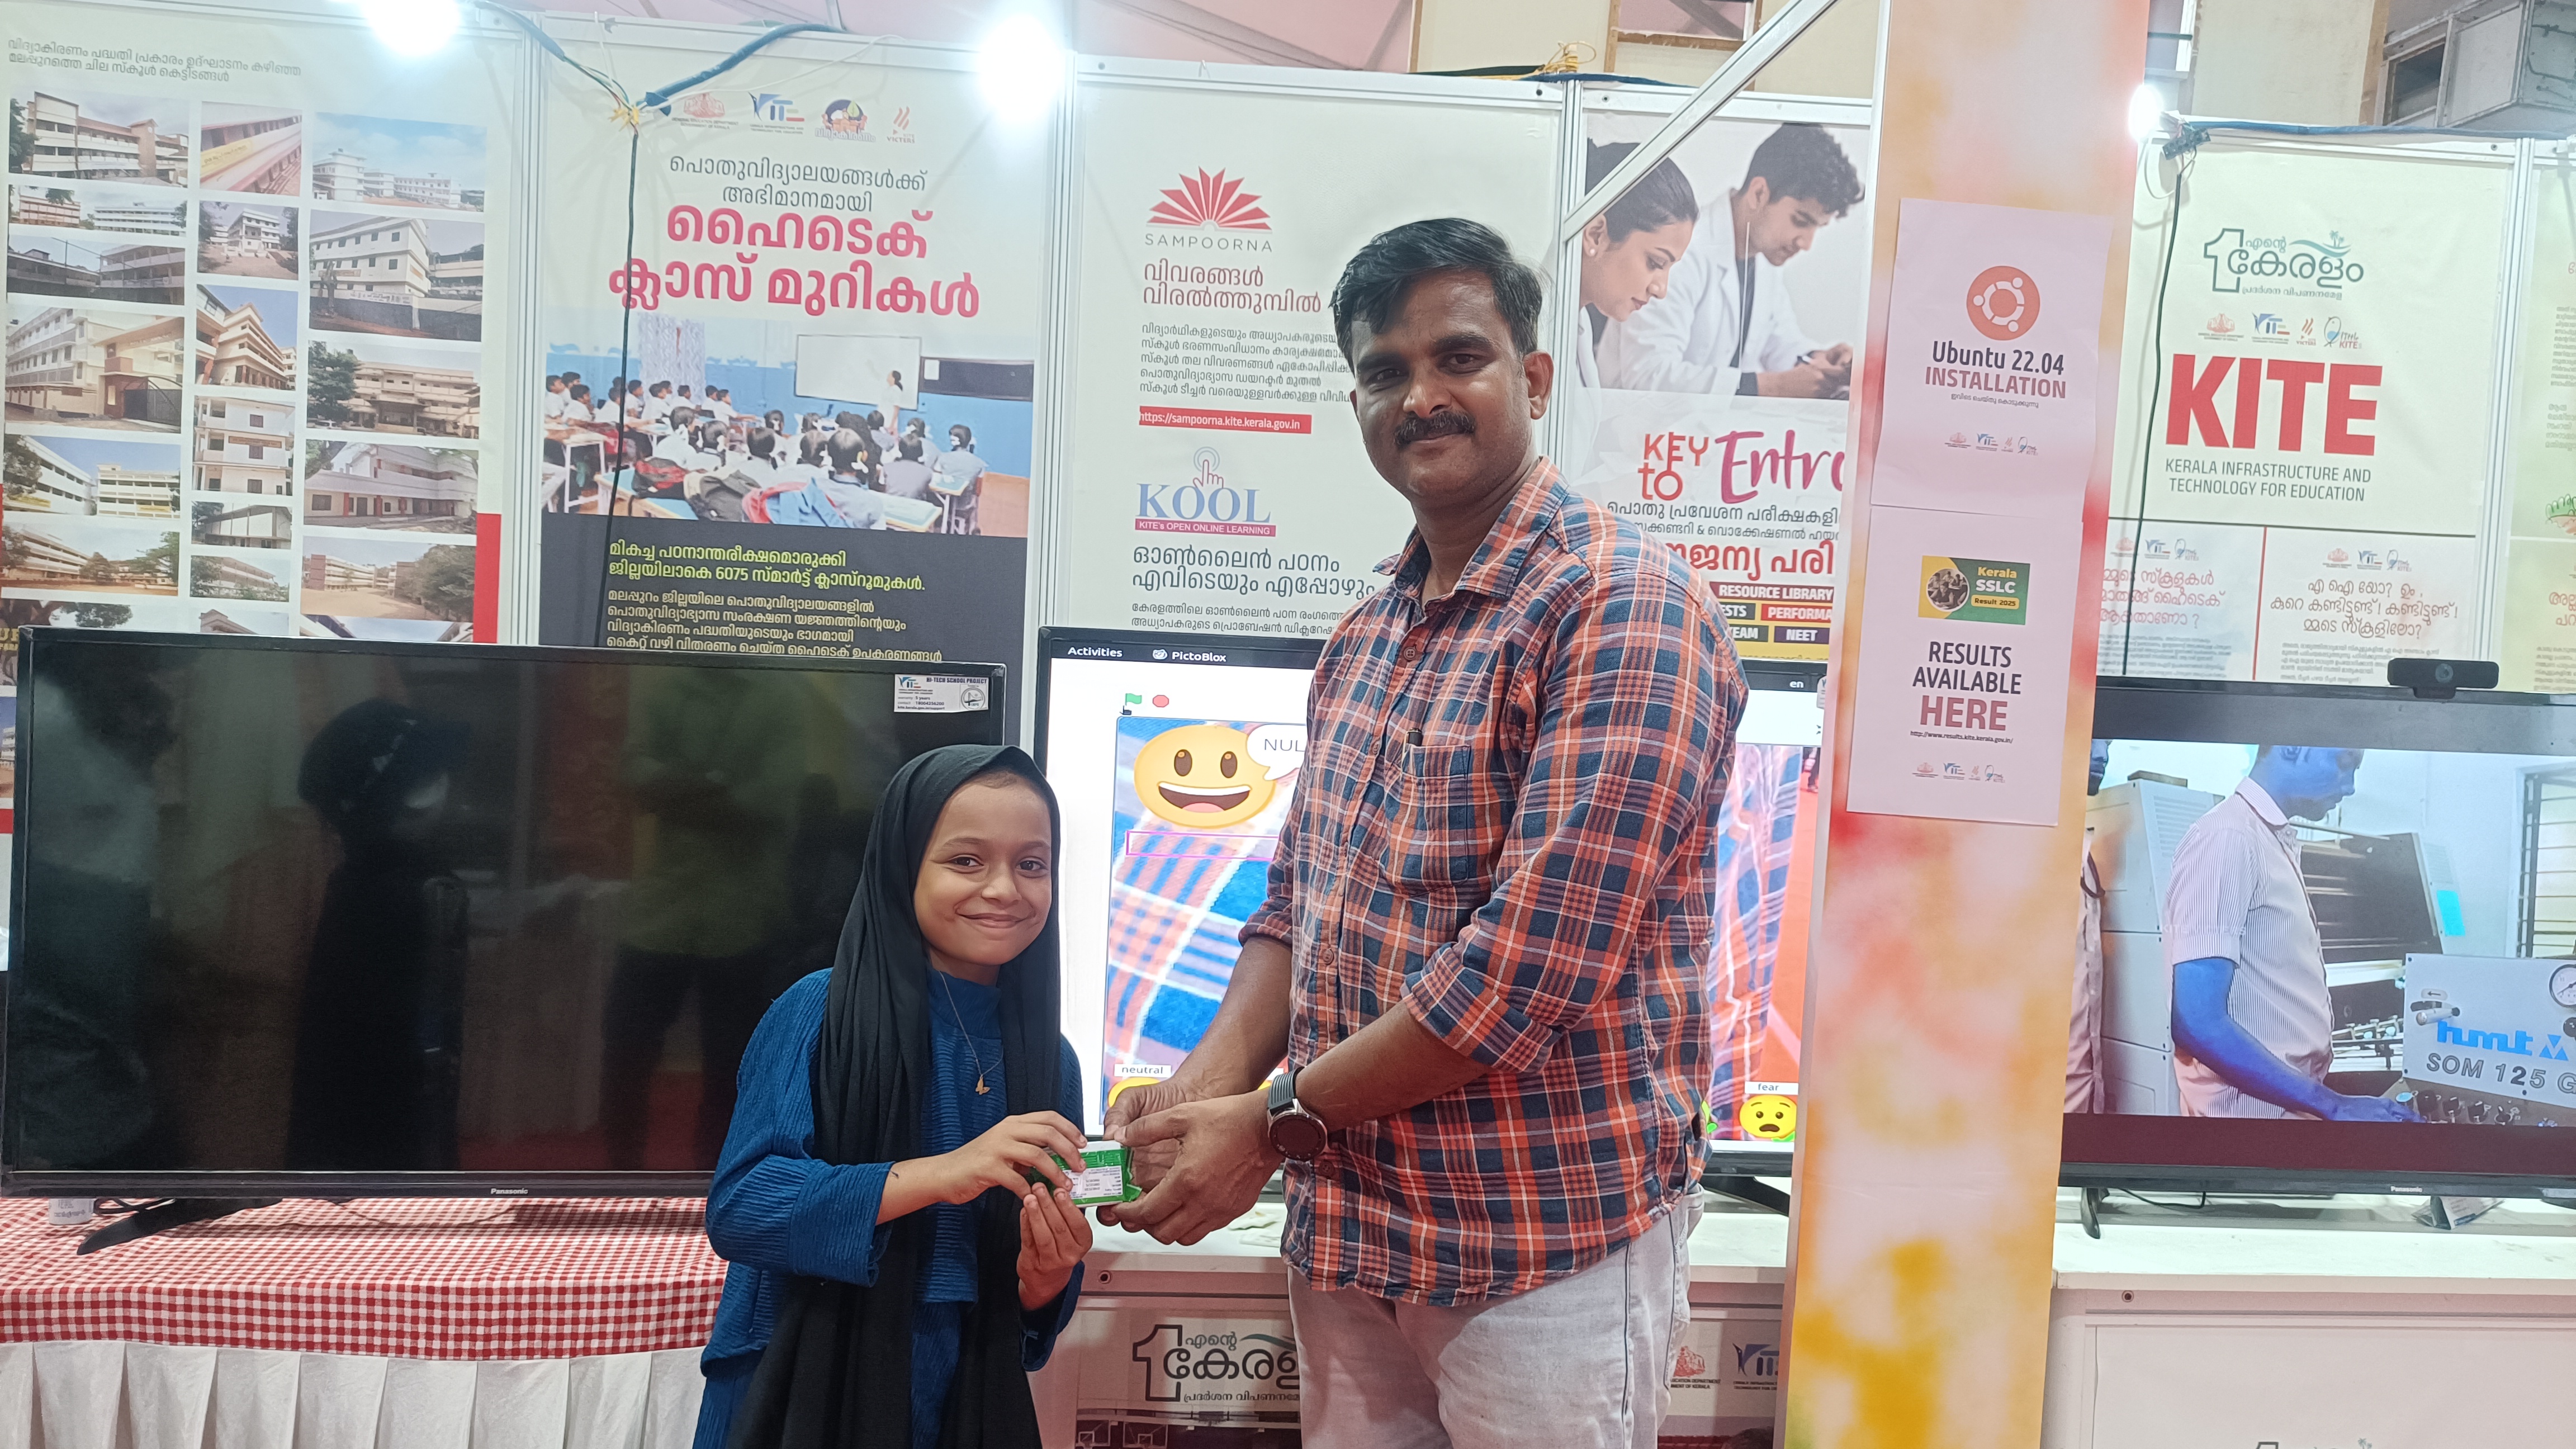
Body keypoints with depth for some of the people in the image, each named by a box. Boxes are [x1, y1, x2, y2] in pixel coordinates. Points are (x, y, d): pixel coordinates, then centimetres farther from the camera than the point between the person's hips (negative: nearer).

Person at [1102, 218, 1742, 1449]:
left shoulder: (1621, 605, -15)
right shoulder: (1362, 641, 10)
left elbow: (1540, 959, -23)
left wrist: (1274, 1122, -15)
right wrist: (1206, 1087, -6)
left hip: (1549, 1248, -6)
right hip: (1348, 1234, 7)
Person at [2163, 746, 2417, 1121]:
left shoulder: (2278, 843, 12)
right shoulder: (2227, 838, -16)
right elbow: (2198, 1024, -25)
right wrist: (2332, 1104, -23)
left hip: (2294, 1103, 9)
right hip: (2256, 1108, -9)